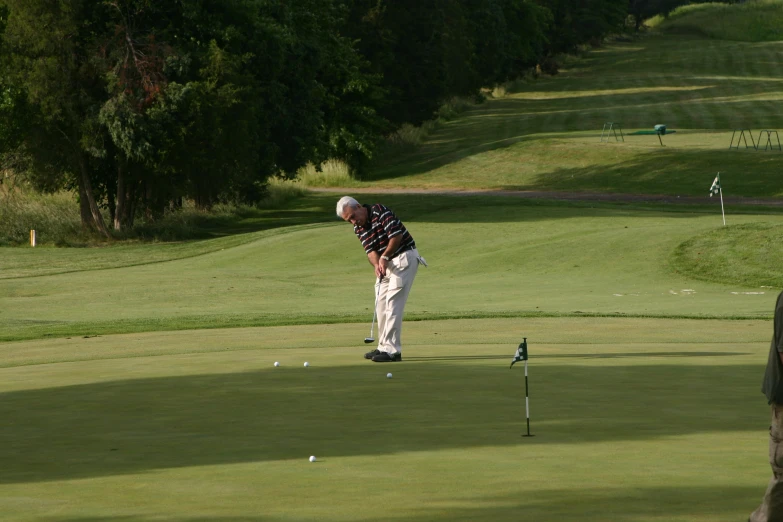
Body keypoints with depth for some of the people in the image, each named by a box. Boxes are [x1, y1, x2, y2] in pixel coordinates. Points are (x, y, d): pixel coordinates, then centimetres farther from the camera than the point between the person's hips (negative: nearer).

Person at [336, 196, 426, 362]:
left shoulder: (380, 211, -16)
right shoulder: (358, 228, 6)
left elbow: (396, 236, -21)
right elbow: (370, 251, -3)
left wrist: (384, 258, -17)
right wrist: (376, 264, -23)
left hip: (404, 258, -9)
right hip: (386, 265, 9)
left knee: (392, 303, -13)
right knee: (381, 304, 9)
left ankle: (392, 350, -14)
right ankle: (384, 347, 18)